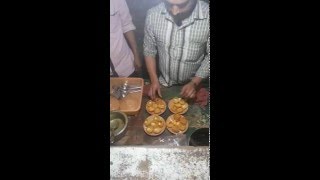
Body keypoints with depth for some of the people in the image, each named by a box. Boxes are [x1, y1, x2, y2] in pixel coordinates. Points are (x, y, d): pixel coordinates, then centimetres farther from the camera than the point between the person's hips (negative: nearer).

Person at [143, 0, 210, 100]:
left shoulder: (207, 16, -27)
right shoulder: (153, 15, -21)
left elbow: (209, 56, -13)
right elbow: (149, 50, -6)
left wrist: (194, 83, -19)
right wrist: (154, 80, -12)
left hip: (192, 87, -1)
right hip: (163, 84, 1)